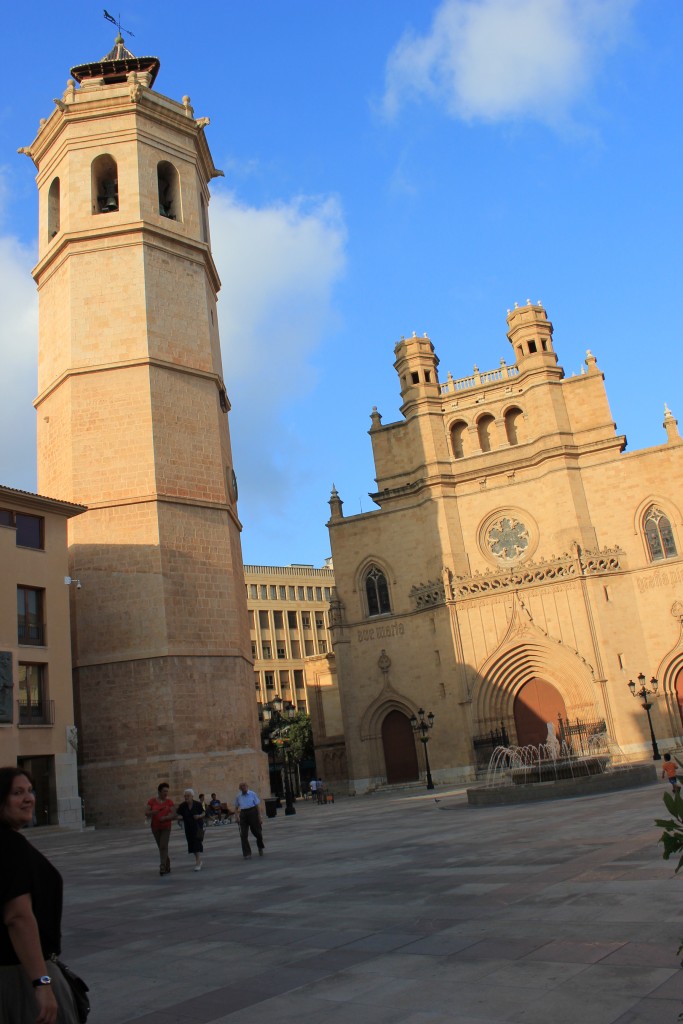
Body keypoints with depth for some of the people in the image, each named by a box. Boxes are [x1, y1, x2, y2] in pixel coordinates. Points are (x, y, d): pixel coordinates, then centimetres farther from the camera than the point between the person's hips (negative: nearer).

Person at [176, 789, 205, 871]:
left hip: (198, 826, -3)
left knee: (198, 843, -11)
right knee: (192, 844, 12)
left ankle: (198, 864, -11)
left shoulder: (198, 804, -11)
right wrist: (179, 817, -28)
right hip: (188, 828, 3)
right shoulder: (182, 806, -7)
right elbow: (179, 815, -7)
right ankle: (198, 860, 34)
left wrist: (199, 816, -20)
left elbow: (203, 813, -1)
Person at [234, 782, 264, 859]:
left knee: (256, 831, 5)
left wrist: (260, 816, -7)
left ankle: (260, 847, 33)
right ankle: (246, 853, 4)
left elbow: (258, 805, 0)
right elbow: (236, 807, 20)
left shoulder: (252, 794, 1)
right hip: (243, 814, 2)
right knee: (243, 834, -3)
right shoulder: (238, 796, 10)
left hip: (252, 813, -2)